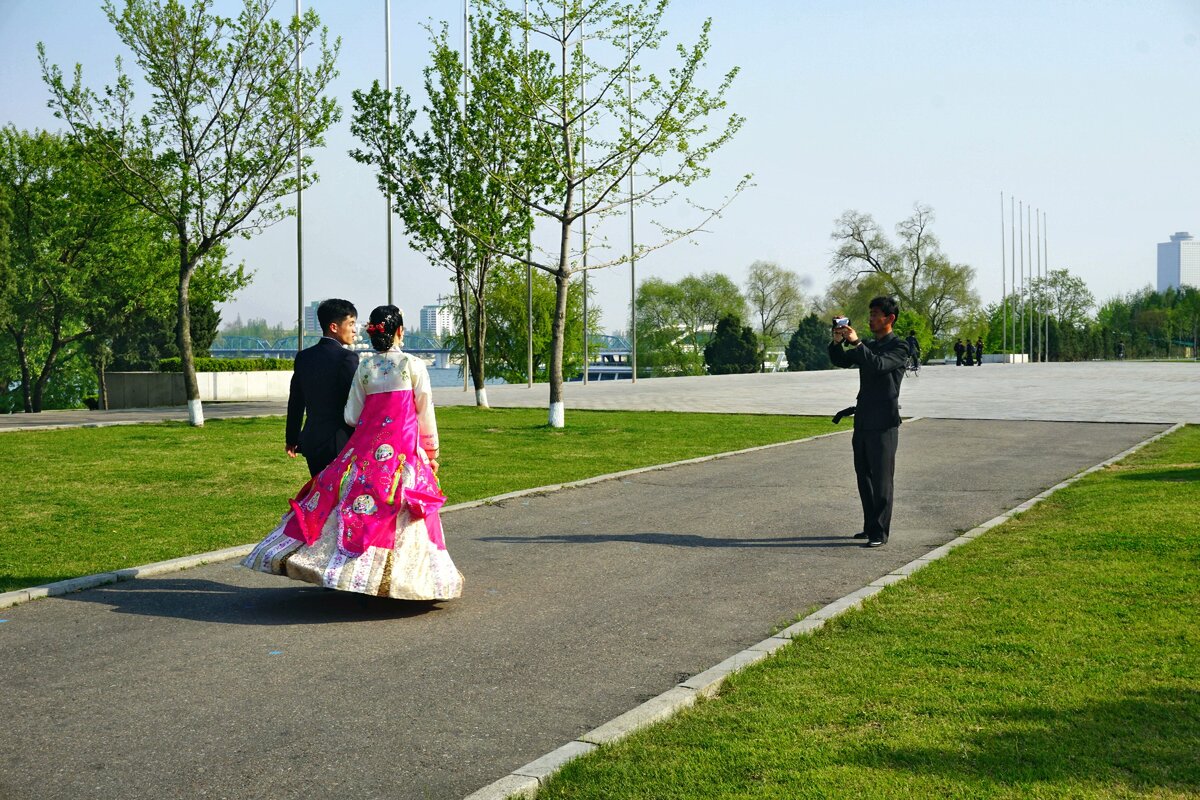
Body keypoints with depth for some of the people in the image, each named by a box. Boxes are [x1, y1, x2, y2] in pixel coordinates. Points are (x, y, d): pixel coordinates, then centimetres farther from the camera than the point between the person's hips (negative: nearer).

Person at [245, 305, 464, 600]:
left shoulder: (363, 368, 6)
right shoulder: (414, 365, -2)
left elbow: (352, 417, 6)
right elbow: (425, 414, 1)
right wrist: (431, 452, 12)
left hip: (365, 447, 3)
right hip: (404, 448, -3)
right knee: (397, 511, 0)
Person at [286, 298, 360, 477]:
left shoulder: (303, 357, 7)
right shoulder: (347, 358, -13)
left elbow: (295, 402, 13)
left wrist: (291, 439, 23)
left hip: (311, 441, 6)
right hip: (341, 442, -6)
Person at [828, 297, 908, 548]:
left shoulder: (898, 347, -6)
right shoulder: (868, 347, 19)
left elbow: (878, 365, -22)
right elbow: (840, 361, 17)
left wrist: (856, 343, -24)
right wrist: (837, 342, -1)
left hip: (884, 423, -8)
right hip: (863, 421, 8)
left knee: (881, 479, -6)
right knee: (864, 477, 12)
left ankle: (880, 532, -2)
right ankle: (870, 526, 20)